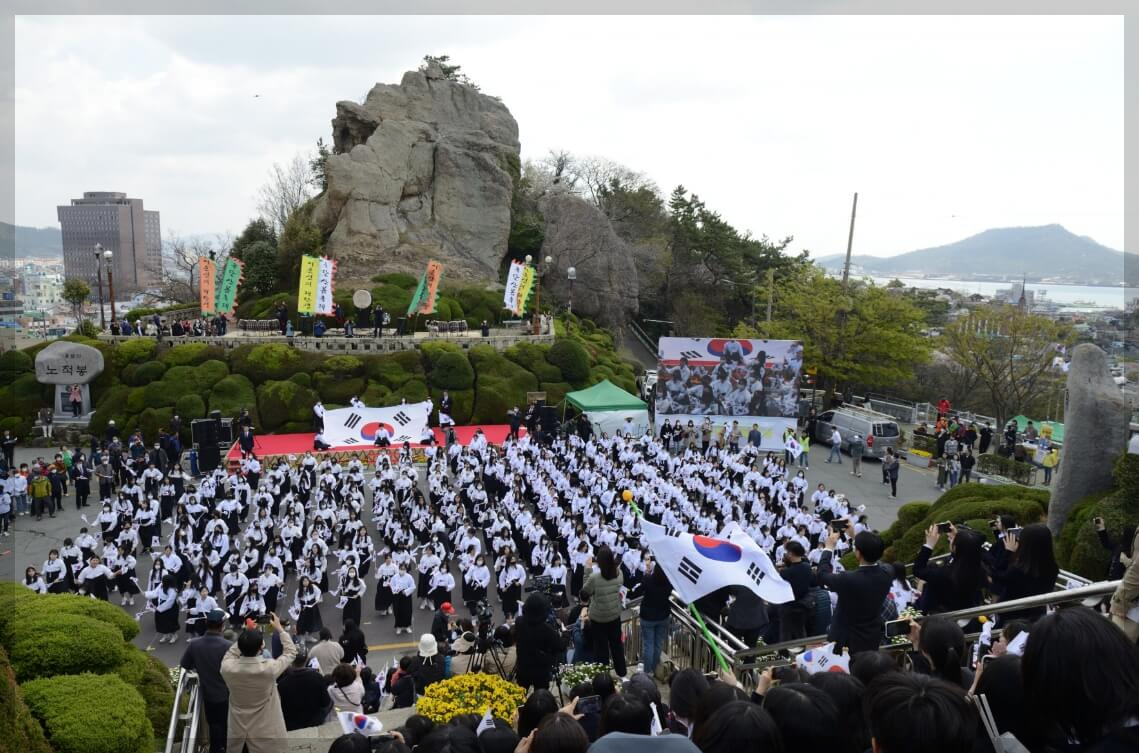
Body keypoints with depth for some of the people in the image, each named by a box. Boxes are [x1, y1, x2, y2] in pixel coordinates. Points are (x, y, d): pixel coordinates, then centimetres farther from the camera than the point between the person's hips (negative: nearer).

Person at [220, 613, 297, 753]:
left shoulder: (228, 668, -21)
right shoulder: (269, 669, -27)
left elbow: (230, 653, 5)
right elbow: (291, 652, -8)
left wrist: (246, 635, 3)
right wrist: (279, 628, 0)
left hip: (237, 731, 3)